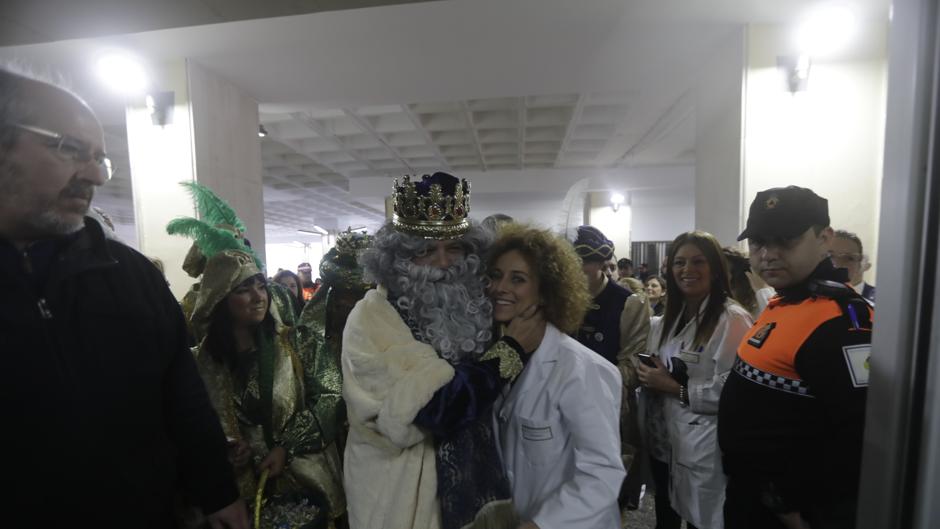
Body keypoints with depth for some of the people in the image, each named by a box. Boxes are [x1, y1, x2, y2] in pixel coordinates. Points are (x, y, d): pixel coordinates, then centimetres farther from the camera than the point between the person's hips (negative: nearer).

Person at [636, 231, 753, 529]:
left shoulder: (734, 319, -16)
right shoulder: (670, 317, 7)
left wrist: (676, 388, -20)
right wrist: (648, 377, 1)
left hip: (705, 453, -7)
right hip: (663, 442, 7)